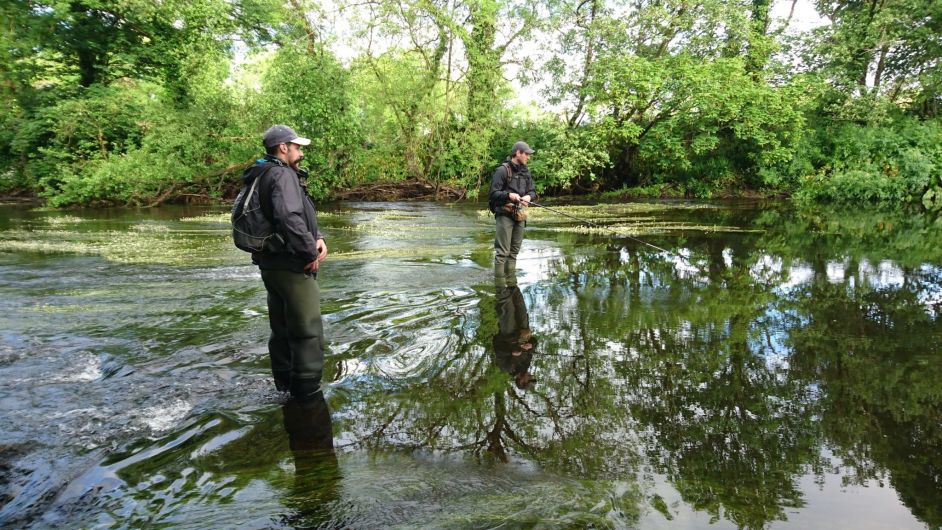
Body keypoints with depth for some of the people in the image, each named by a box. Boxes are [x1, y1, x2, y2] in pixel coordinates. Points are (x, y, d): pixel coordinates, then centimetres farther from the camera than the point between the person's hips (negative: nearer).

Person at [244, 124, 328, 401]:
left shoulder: (264, 176, 15)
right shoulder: (283, 175, -17)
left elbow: (303, 214, 18)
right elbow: (289, 219, -33)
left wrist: (316, 237, 1)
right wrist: (310, 253, -22)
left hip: (271, 264, 10)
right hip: (291, 266, -10)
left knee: (282, 329, 21)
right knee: (308, 332, -1)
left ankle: (285, 384, 35)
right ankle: (308, 393, 6)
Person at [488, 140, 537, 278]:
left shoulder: (525, 171, 12)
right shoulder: (502, 170, -9)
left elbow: (532, 191, 14)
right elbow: (493, 193, -13)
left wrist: (529, 196, -9)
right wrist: (509, 195, -29)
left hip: (520, 215, 7)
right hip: (505, 214, -7)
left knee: (514, 251, 13)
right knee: (502, 251, -9)